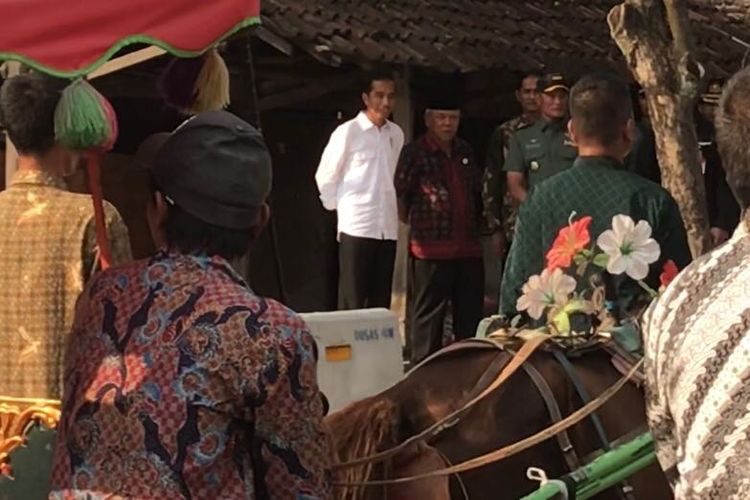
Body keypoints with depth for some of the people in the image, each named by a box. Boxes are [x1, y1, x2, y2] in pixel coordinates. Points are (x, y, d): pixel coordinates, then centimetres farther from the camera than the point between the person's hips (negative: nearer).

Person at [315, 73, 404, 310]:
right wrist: (339, 208, 2)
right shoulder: (348, 131, -6)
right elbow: (325, 176, 1)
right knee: (352, 301, -4)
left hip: (388, 228, 5)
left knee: (381, 301, 7)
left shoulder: (396, 134, 9)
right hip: (356, 226, -5)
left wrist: (398, 208, 11)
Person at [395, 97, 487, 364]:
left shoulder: (465, 151, 15)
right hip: (431, 249, -6)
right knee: (428, 315, -1)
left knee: (470, 313, 11)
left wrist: (480, 223, 20)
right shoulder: (415, 152, -5)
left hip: (469, 247, 6)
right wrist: (411, 222, -2)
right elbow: (399, 193, -7)